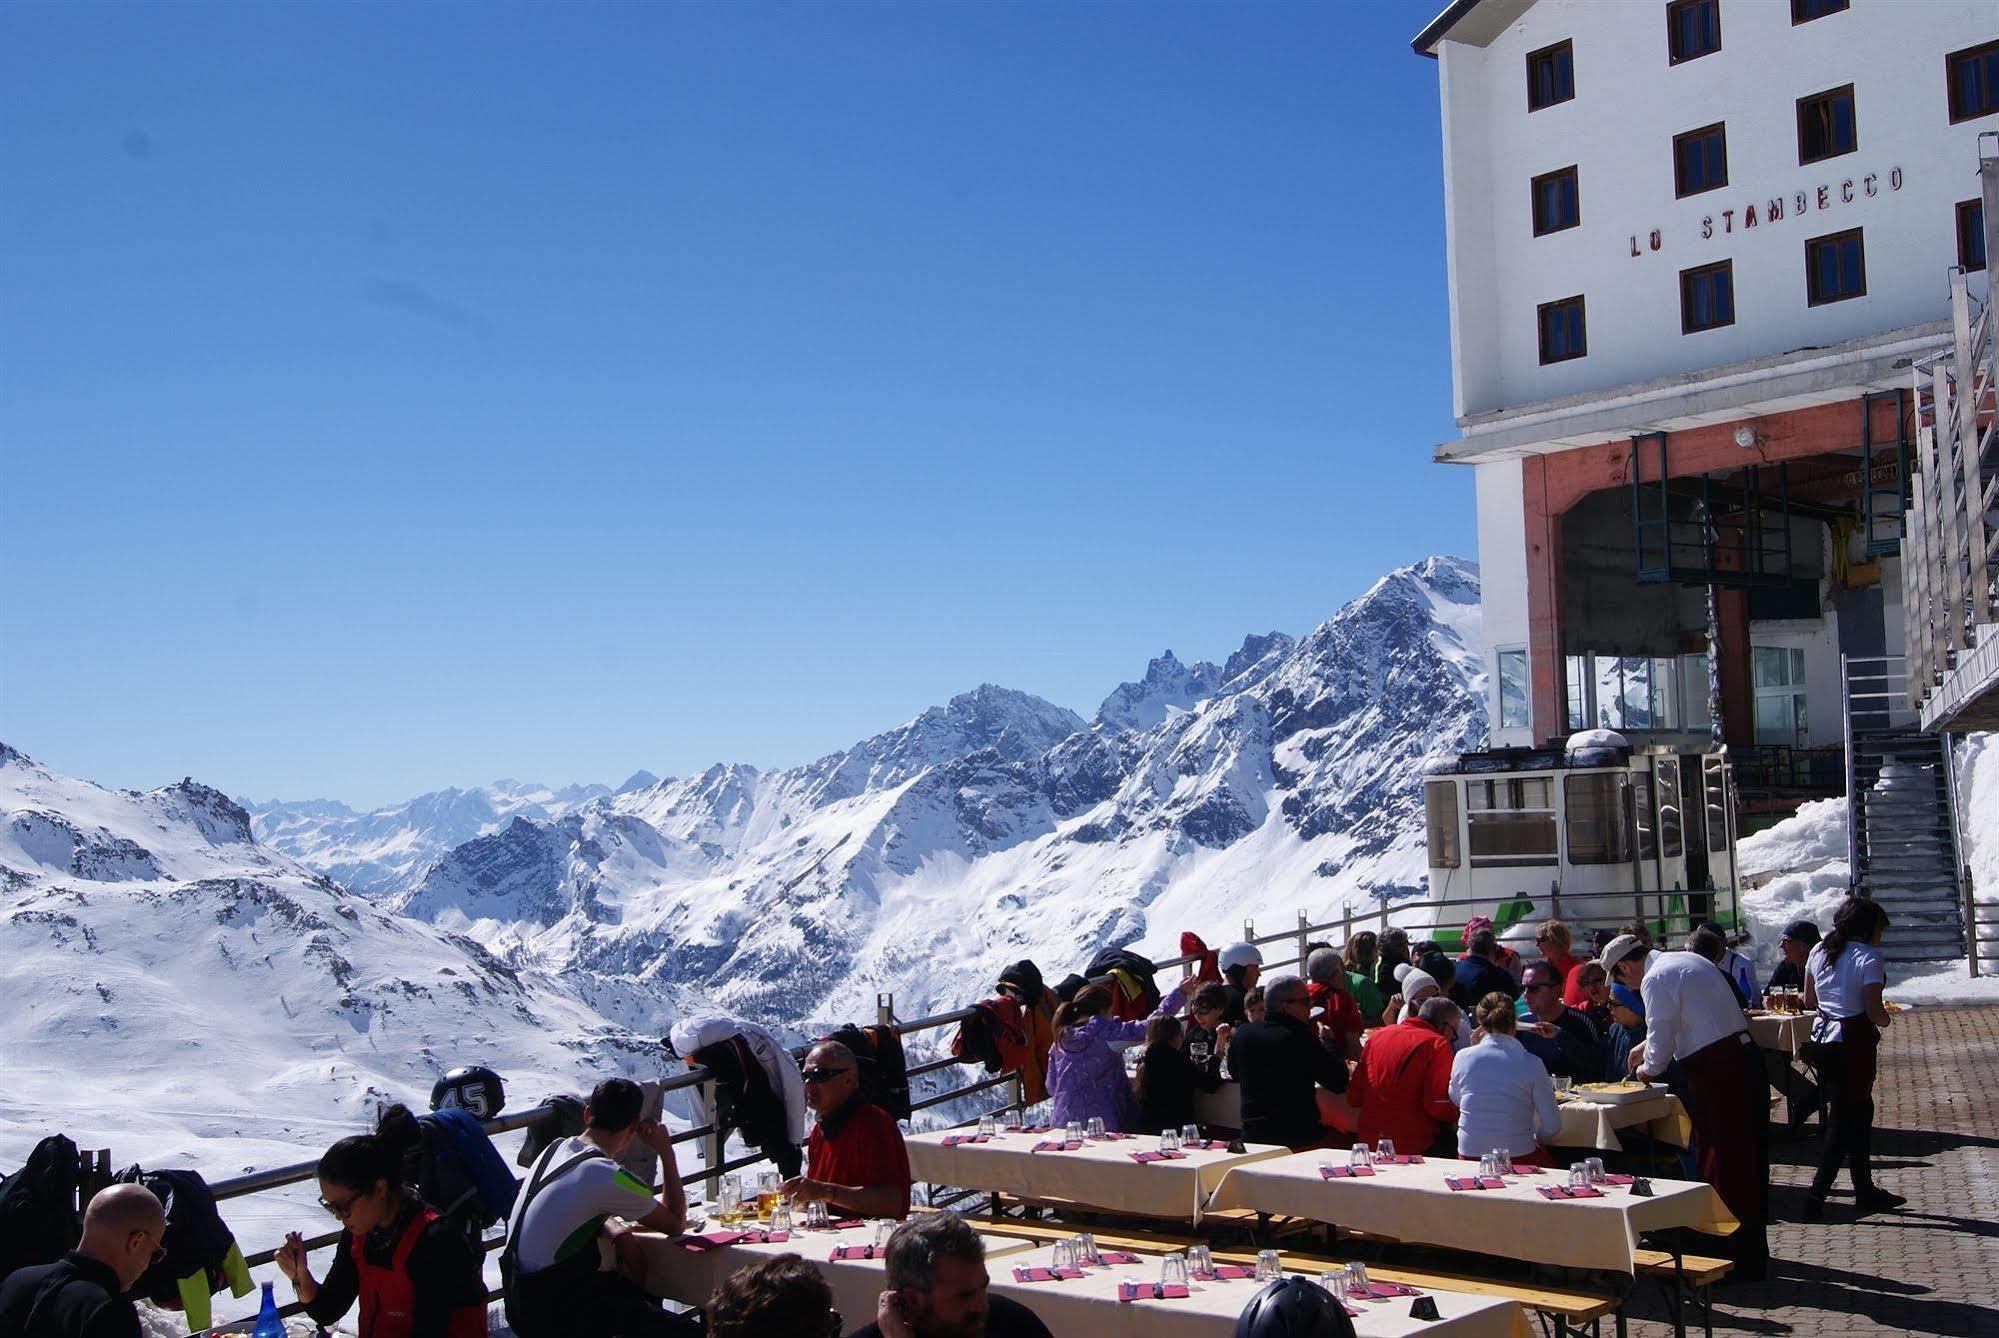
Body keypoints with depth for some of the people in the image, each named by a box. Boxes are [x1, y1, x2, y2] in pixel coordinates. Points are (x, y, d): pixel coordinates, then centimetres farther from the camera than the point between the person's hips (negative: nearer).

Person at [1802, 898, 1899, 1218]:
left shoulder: (1819, 951, 7)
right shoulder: (1869, 957, -13)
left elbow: (1809, 1000, 11)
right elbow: (1874, 1012, -17)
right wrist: (1885, 1018, 3)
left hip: (1822, 1039, 7)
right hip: (1853, 1043, -7)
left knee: (1859, 1111, 19)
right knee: (1845, 1118, 1)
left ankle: (1865, 1191, 26)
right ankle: (1817, 1195, -1)